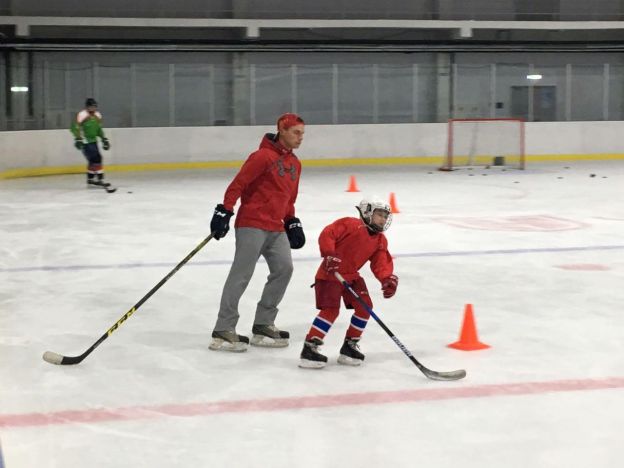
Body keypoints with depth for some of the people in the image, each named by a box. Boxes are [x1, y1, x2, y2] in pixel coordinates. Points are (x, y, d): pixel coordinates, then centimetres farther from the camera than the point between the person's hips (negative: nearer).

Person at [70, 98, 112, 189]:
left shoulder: (97, 115, 11)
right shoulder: (82, 115, -15)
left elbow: (99, 129, 22)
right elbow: (75, 127, -19)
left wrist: (104, 139, 17)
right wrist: (78, 139, -26)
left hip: (93, 141, 9)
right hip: (85, 142, -9)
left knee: (93, 160, 12)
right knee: (96, 159, -15)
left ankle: (90, 180, 23)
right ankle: (100, 180, -13)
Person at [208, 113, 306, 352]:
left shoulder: (294, 164, 15)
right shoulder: (263, 156, -12)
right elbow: (237, 184, -14)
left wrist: (292, 222, 19)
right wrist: (225, 211, -18)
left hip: (276, 227, 8)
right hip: (252, 223, -8)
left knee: (284, 268, 0)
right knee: (241, 274, -10)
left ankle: (263, 325, 10)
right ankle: (223, 330, -8)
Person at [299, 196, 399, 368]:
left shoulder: (380, 241, 9)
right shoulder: (351, 225, -12)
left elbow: (381, 263, -1)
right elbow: (327, 234, -18)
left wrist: (388, 279, -20)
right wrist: (329, 255, -29)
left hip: (351, 276, 8)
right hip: (330, 273, -8)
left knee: (365, 306, -1)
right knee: (331, 309, -17)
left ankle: (350, 345, 13)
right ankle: (309, 348, -15)